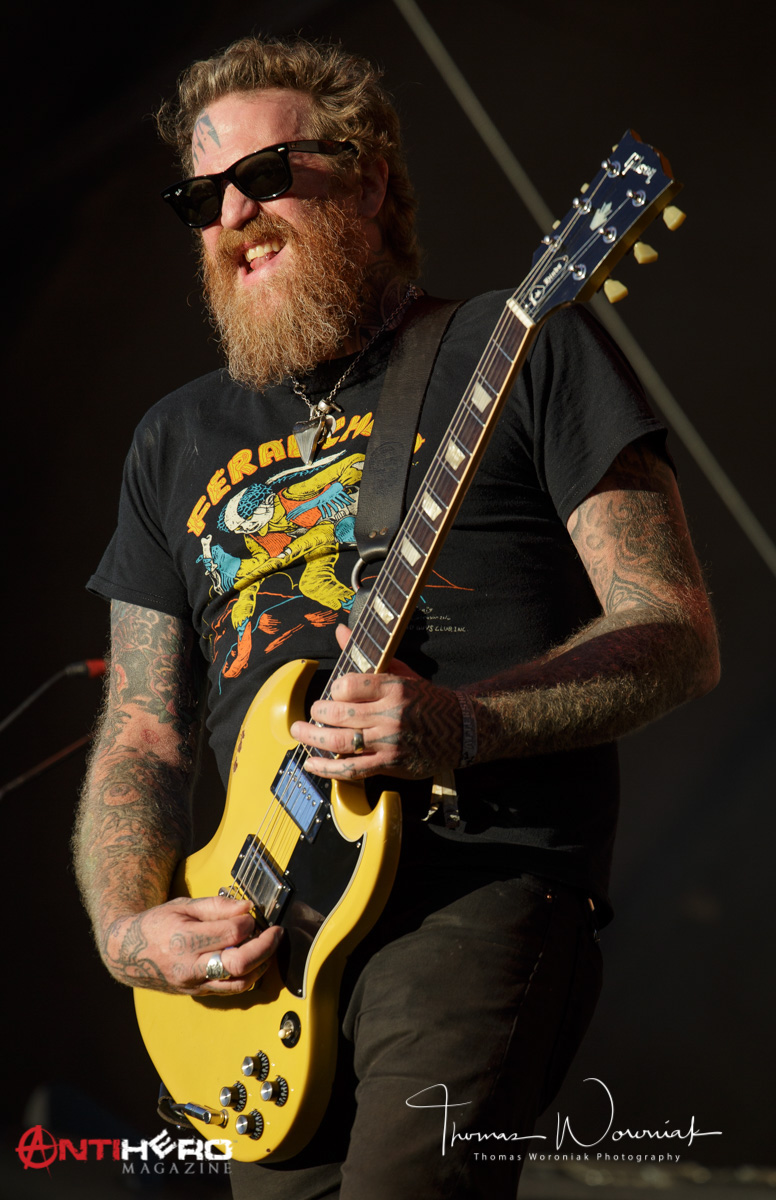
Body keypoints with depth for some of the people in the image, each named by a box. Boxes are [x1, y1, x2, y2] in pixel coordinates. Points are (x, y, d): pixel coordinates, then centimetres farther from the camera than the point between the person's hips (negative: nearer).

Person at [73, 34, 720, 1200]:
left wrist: (459, 726, -18)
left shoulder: (520, 348, 4)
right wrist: (126, 926, 1)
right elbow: (142, 733, 20)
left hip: (482, 882, -6)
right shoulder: (177, 441, 20)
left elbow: (678, 634, -2)